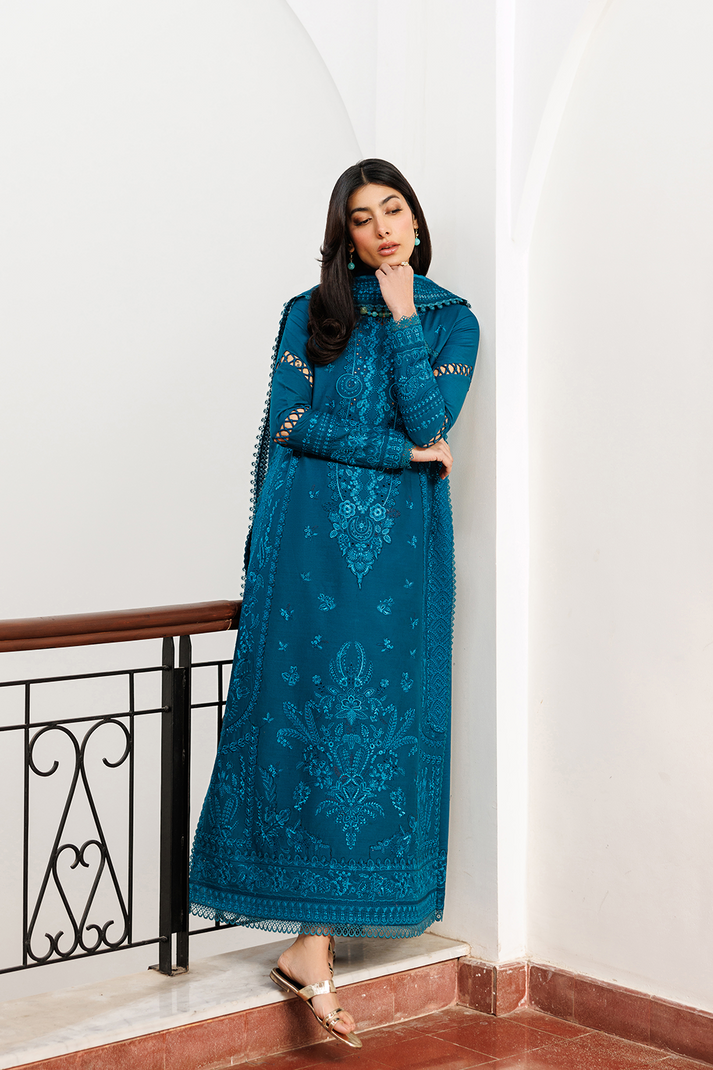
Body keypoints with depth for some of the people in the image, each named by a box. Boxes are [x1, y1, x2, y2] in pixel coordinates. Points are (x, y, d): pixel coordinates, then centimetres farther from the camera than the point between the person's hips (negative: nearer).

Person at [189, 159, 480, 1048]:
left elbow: (429, 420, -5)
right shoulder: (310, 314, 8)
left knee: (376, 723, -3)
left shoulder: (451, 321, 11)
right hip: (311, 541, -1)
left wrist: (401, 312, -4)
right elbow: (289, 422, -4)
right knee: (308, 718, -8)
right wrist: (402, 452, -6)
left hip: (402, 548, 2)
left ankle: (311, 947, 2)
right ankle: (315, 950, -6)